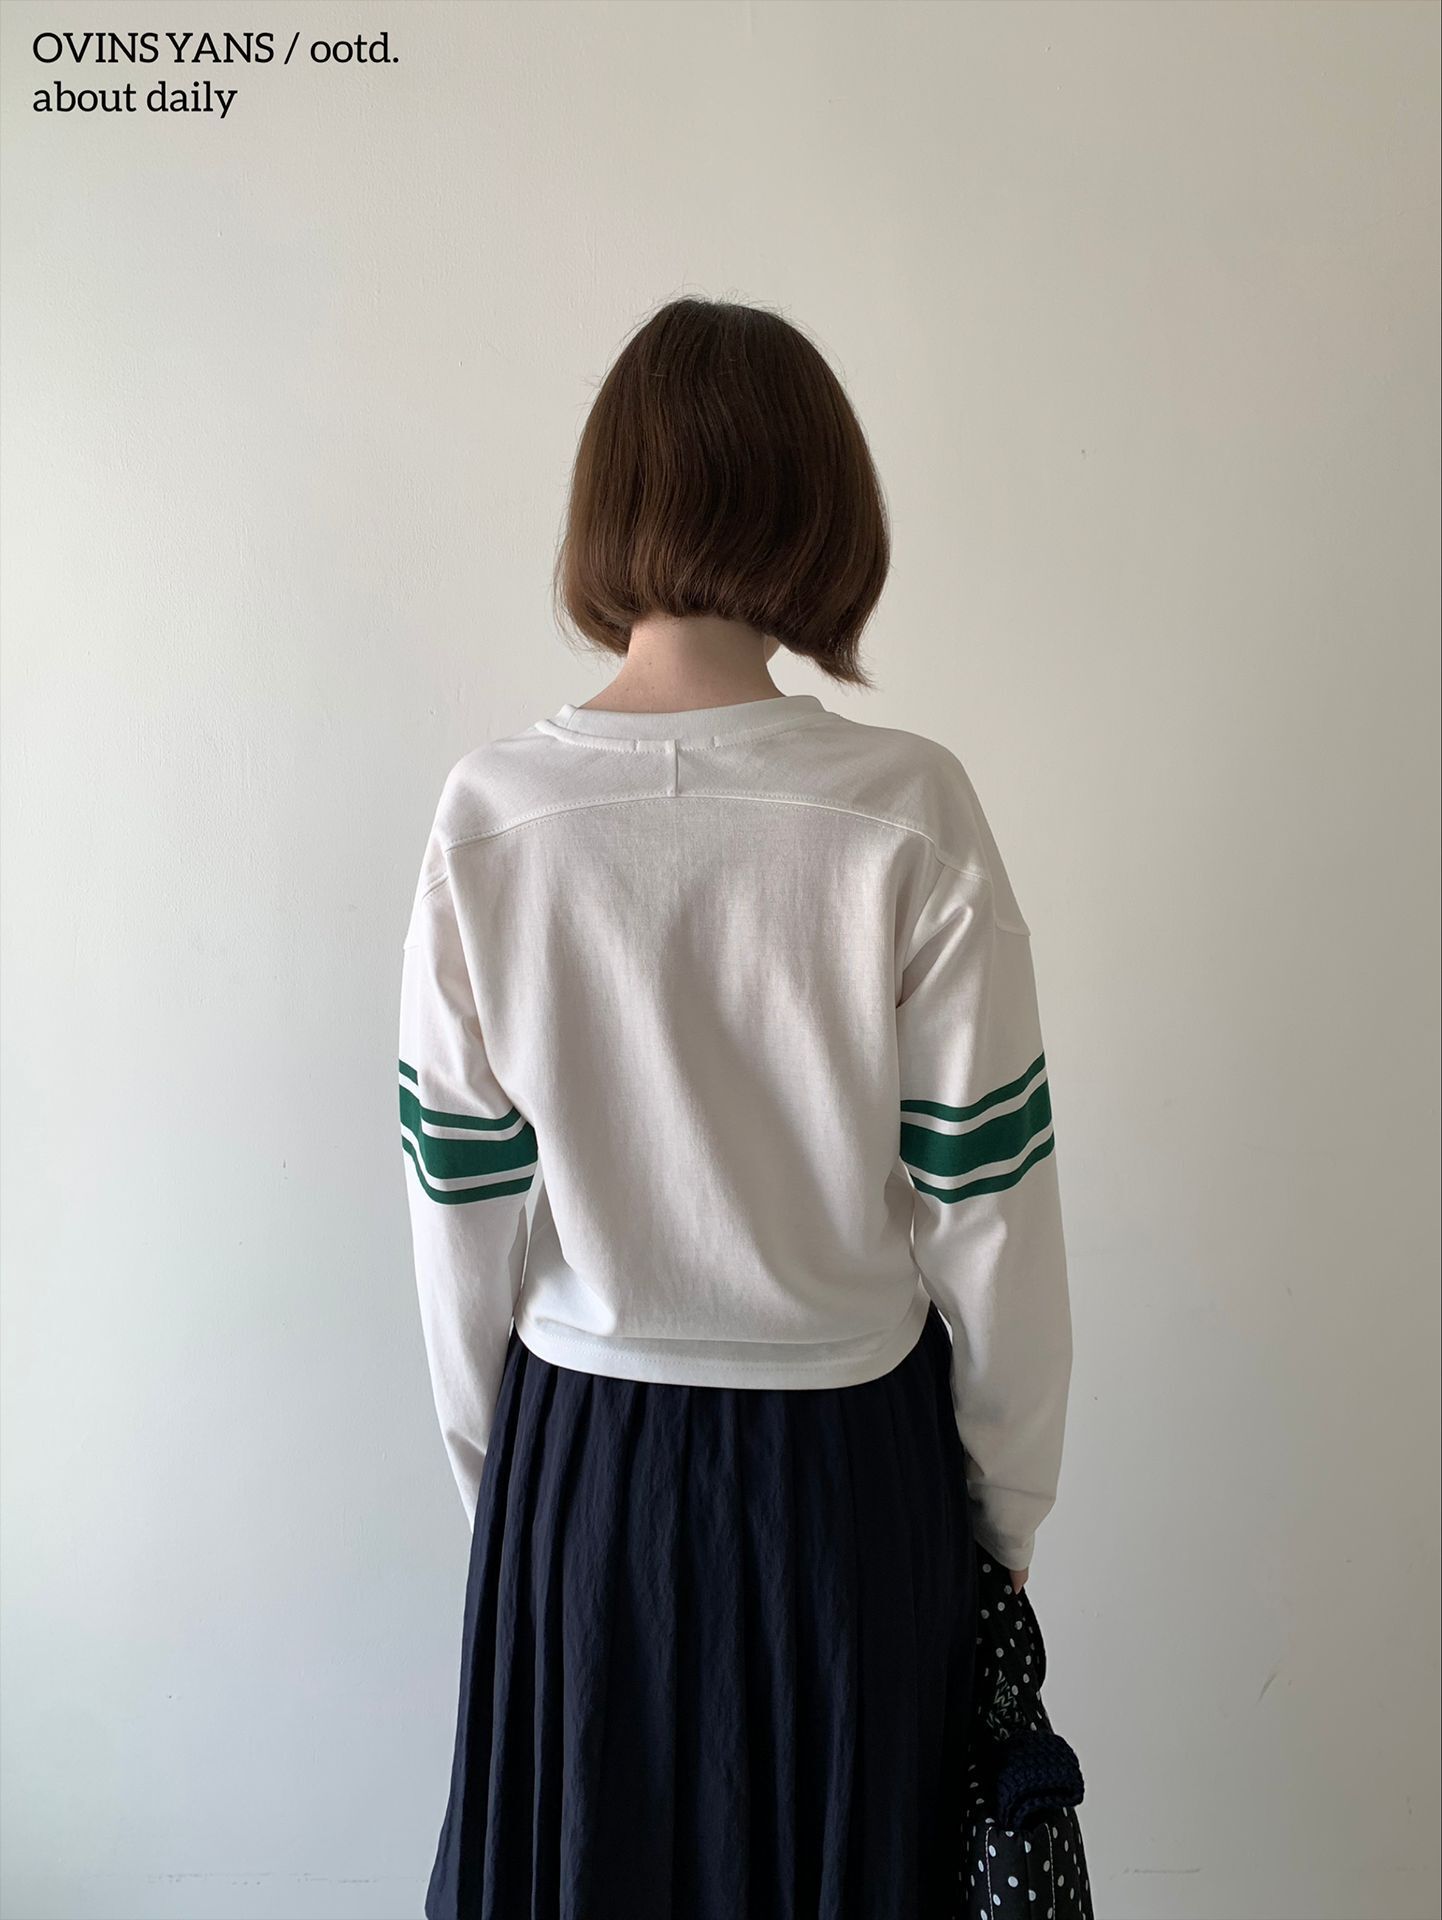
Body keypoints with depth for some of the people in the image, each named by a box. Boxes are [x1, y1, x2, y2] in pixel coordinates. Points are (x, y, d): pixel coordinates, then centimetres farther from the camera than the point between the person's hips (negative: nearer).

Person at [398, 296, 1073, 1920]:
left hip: (578, 1457, 2)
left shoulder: (486, 818, -14)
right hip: (850, 1465, -1)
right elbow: (988, 1210, -12)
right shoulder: (910, 818, -19)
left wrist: (495, 1466, 11)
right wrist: (1006, 1509, 4)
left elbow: (462, 1209, -6)